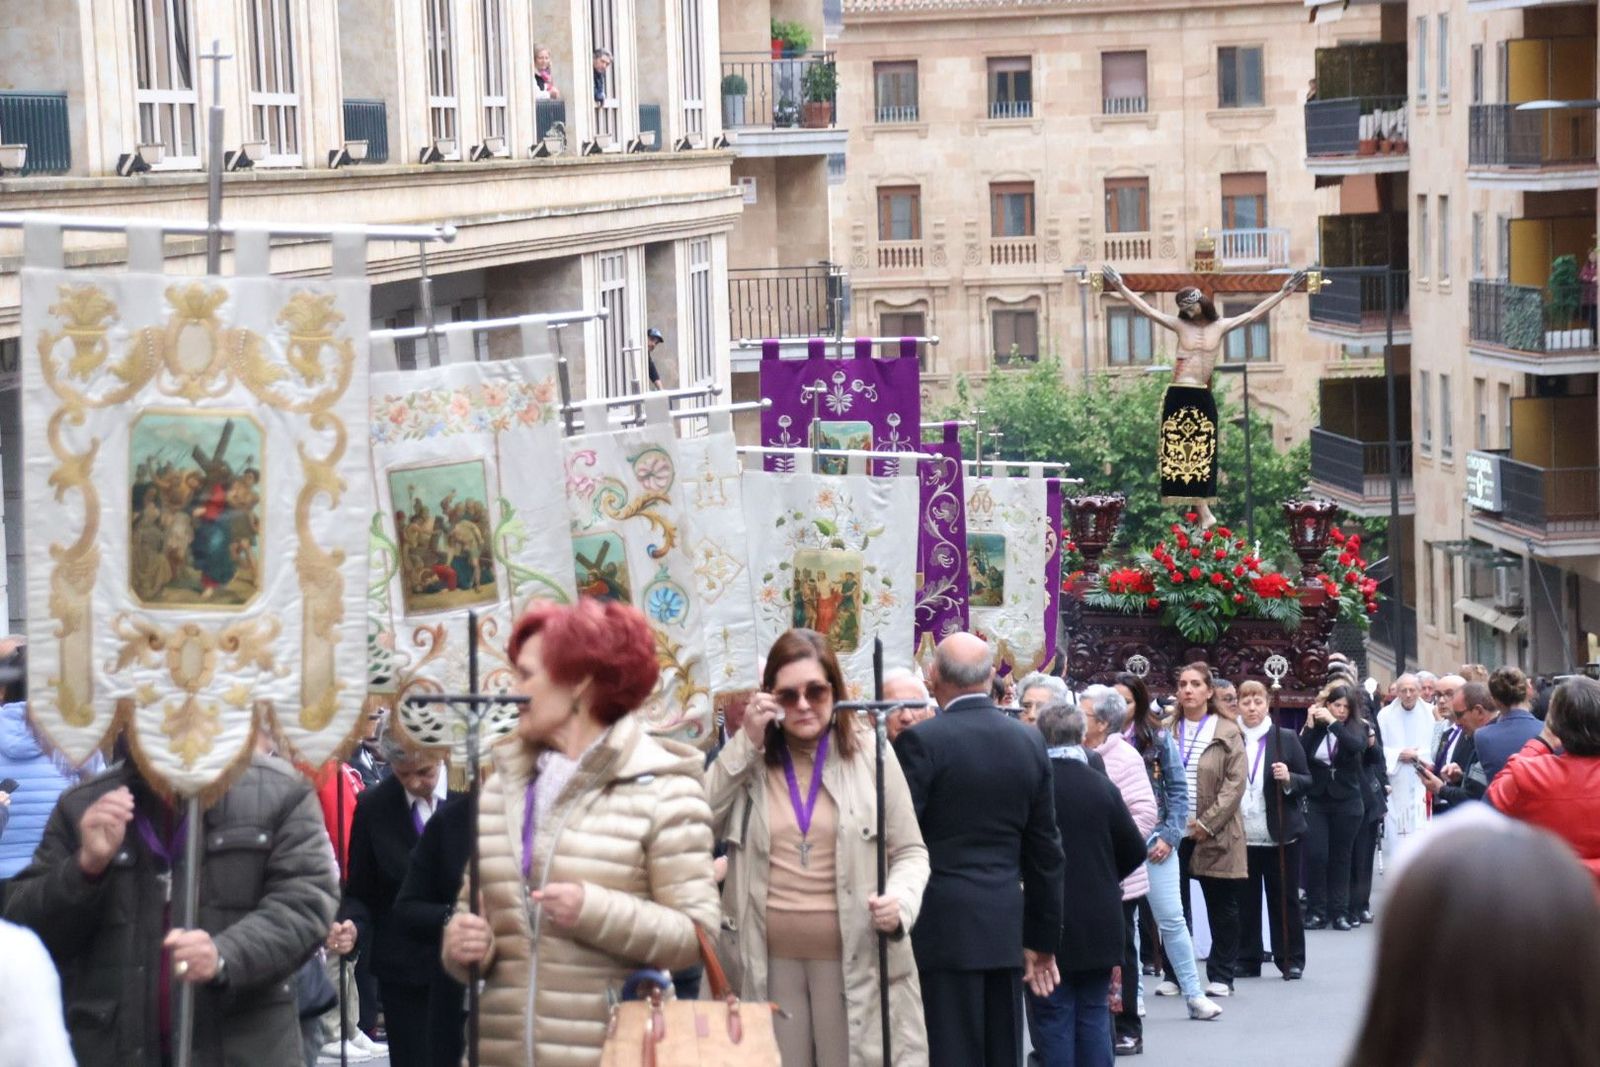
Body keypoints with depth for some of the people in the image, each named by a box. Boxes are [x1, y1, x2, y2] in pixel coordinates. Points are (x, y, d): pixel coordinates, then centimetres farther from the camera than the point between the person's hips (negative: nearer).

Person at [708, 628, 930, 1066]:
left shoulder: (869, 753, 1)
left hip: (851, 956, -2)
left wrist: (900, 900, -16)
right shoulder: (748, 759, 8)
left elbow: (910, 851, 5)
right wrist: (746, 744, -7)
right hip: (770, 957, 2)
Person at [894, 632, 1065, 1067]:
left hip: (943, 928, -5)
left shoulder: (921, 741, -10)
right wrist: (1042, 938, 16)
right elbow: (1046, 849, 10)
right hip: (1005, 928, 5)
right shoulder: (1029, 742, 6)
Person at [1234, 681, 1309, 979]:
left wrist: (1288, 779, -17)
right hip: (1240, 836, 1)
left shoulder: (1286, 739, 3)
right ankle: (1247, 960, 13)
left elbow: (1307, 782, 4)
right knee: (1245, 901, 6)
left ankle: (1291, 960, 12)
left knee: (1284, 899, 5)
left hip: (1279, 835, -1)